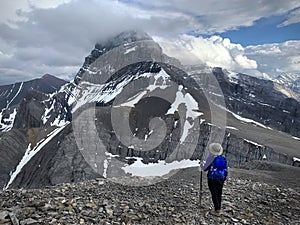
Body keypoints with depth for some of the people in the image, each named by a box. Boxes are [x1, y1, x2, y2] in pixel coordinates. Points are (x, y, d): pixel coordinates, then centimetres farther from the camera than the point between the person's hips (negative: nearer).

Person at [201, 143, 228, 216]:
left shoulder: (211, 158, -16)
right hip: (221, 178, 5)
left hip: (212, 179, -5)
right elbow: (226, 169, 6)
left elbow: (205, 168, -10)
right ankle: (218, 208, 29)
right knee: (219, 194, 17)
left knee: (214, 194, 0)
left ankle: (217, 210, -5)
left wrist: (203, 164, 12)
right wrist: (225, 178, 18)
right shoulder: (223, 158, -1)